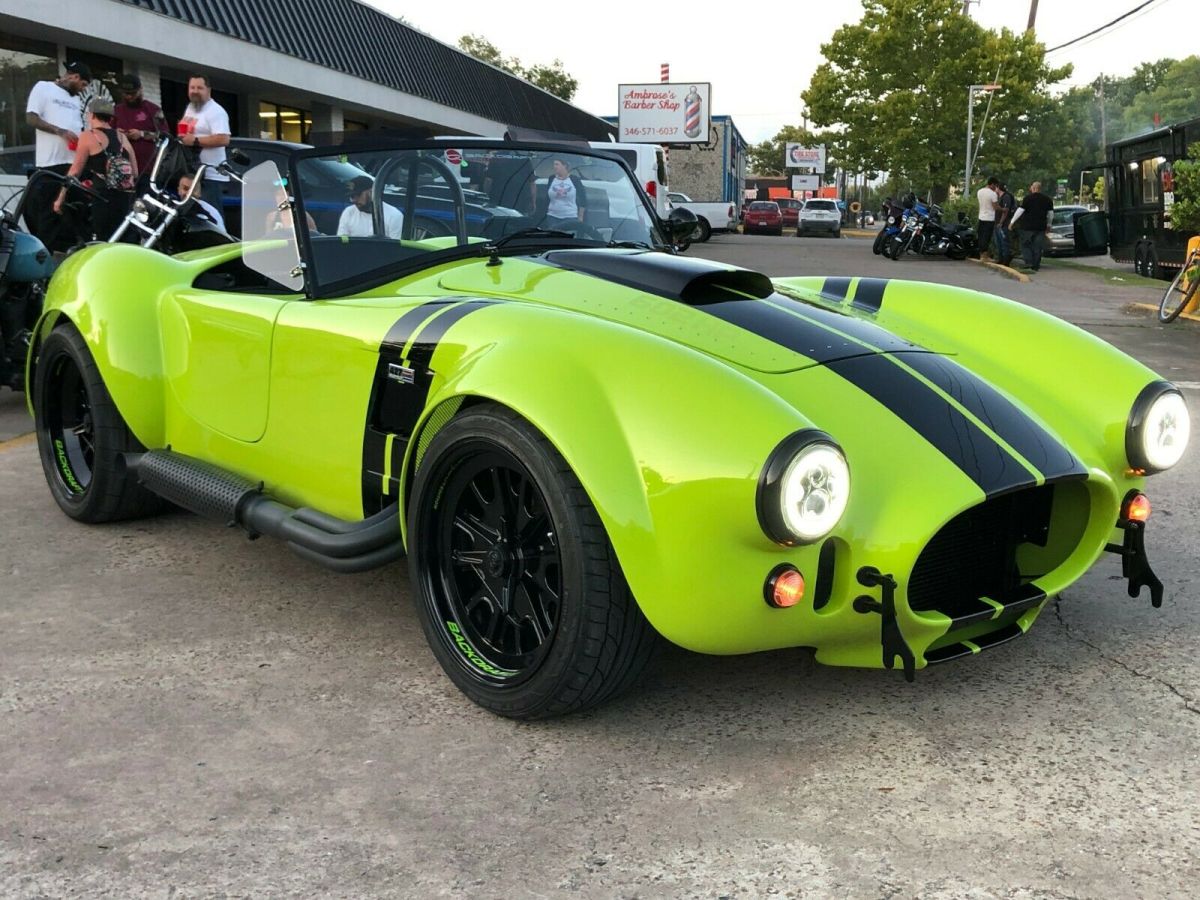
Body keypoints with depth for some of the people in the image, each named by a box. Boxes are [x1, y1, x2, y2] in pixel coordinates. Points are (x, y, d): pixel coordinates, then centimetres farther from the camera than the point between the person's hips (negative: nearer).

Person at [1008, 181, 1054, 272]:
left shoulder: (1028, 198, -8)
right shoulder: (1047, 199, 8)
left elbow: (1020, 210, -10)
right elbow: (1050, 213, 13)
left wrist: (1012, 222, -4)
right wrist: (1048, 225, 24)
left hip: (1028, 226, -4)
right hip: (1041, 227, 4)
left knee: (1026, 244, 6)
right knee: (1037, 247, 7)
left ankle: (1028, 262, -8)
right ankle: (1036, 265, 7)